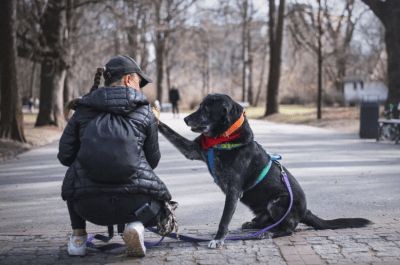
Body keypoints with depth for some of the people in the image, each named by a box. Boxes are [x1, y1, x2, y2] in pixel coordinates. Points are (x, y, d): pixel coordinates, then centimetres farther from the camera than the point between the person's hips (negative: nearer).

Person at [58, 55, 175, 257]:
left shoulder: (84, 110, 12)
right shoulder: (144, 111, 9)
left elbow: (65, 155, 10)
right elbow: (152, 160, 12)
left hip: (89, 205, 2)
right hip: (133, 201, -2)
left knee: (74, 177, 37)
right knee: (159, 203, 33)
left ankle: (78, 235, 21)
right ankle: (136, 224, -1)